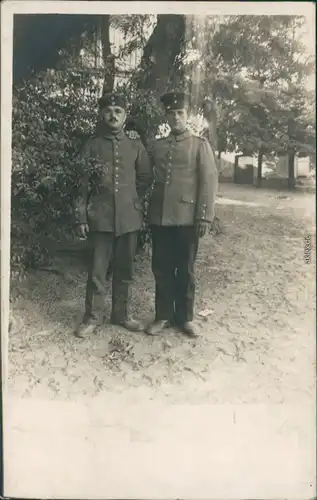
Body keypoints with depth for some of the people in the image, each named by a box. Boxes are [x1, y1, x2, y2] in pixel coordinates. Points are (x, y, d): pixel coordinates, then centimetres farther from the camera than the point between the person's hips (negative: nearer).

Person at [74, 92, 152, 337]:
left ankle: (121, 314, 24)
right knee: (97, 270, 2)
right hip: (100, 218, -2)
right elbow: (82, 184, 0)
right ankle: (93, 316, 17)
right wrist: (81, 216, -4)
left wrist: (133, 198, 7)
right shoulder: (91, 146, 2)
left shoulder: (136, 146, 7)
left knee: (125, 269, 10)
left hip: (129, 217, 2)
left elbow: (146, 178, 15)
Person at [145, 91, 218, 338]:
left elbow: (209, 181, -5)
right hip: (159, 218, 3)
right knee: (161, 269, 7)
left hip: (187, 218, -3)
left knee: (185, 270, 6)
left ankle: (185, 317, 19)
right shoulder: (156, 146, 11)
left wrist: (205, 216, -11)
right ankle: (163, 315, 20)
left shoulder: (200, 145, 2)